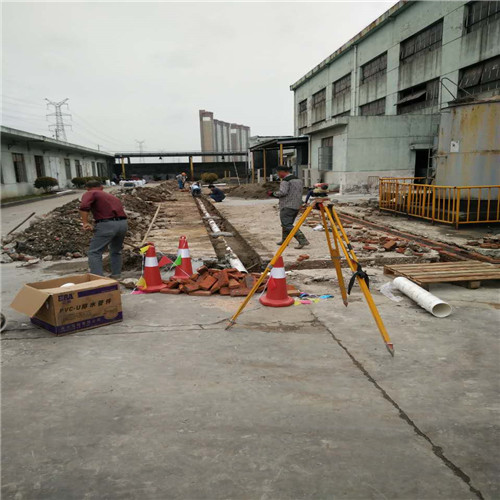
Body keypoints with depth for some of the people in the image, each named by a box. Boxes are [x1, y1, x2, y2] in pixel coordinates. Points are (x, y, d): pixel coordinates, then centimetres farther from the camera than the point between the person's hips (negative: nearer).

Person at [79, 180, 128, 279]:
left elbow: (84, 206, -12)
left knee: (94, 252, 2)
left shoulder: (90, 194, 8)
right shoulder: (111, 196, 29)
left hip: (107, 224, -7)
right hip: (123, 223, 7)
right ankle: (116, 276, 28)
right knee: (116, 251, 25)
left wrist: (85, 223, -11)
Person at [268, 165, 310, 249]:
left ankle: (302, 240, -20)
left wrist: (273, 194, -9)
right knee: (287, 223, 19)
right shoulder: (298, 180, 17)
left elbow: (283, 192, -22)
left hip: (287, 206, -9)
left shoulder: (285, 180, -11)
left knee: (287, 225, -11)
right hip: (297, 206, 9)